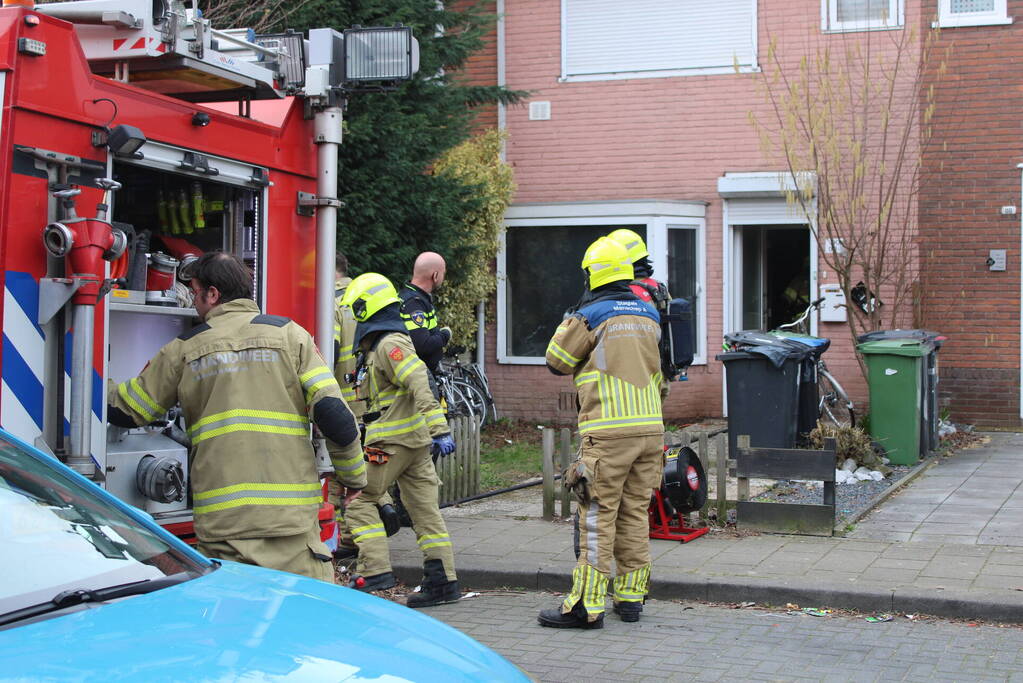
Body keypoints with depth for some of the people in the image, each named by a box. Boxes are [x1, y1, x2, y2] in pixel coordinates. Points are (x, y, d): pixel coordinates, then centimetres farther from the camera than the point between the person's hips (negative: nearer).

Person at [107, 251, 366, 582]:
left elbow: (125, 410, 19)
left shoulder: (185, 349, 9)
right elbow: (333, 413, -2)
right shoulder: (288, 334, 6)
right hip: (291, 512, -1)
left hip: (220, 517, 1)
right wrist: (354, 475, 11)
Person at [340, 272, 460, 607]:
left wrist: (438, 430, -29)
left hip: (392, 441, -10)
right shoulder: (378, 346, 20)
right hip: (415, 441, 10)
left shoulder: (389, 344, -12)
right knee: (424, 508, 6)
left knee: (360, 499, -2)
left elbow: (421, 386, -23)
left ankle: (375, 570, -8)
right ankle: (443, 581, 7)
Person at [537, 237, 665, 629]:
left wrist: (570, 322, 17)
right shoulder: (649, 317, 12)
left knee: (598, 518, -4)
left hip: (609, 434, -6)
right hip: (650, 427, 6)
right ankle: (631, 597, 18)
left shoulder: (590, 316, -6)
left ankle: (587, 606, -3)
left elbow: (556, 361, 4)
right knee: (635, 514, 12)